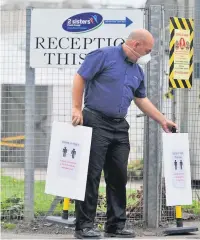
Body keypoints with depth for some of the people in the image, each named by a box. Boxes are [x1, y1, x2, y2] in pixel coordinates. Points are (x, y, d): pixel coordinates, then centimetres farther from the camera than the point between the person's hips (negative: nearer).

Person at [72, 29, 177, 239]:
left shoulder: (137, 71, 16)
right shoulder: (104, 56, -6)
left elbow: (141, 99, 25)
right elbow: (80, 78, -9)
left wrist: (162, 121, 23)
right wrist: (77, 109, -15)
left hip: (120, 127, 7)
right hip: (96, 122, -7)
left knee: (118, 177, 7)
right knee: (91, 175, -7)